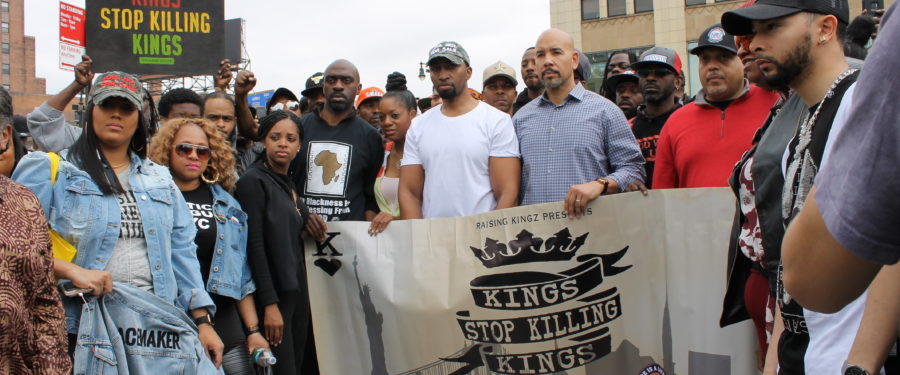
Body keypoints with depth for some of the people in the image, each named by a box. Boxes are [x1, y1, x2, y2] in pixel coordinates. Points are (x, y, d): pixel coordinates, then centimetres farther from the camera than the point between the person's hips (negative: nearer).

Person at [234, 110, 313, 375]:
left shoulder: (289, 184, 15)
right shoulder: (253, 181, -9)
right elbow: (254, 246, -15)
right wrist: (269, 304, -19)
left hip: (297, 290, 8)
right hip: (273, 293, -8)